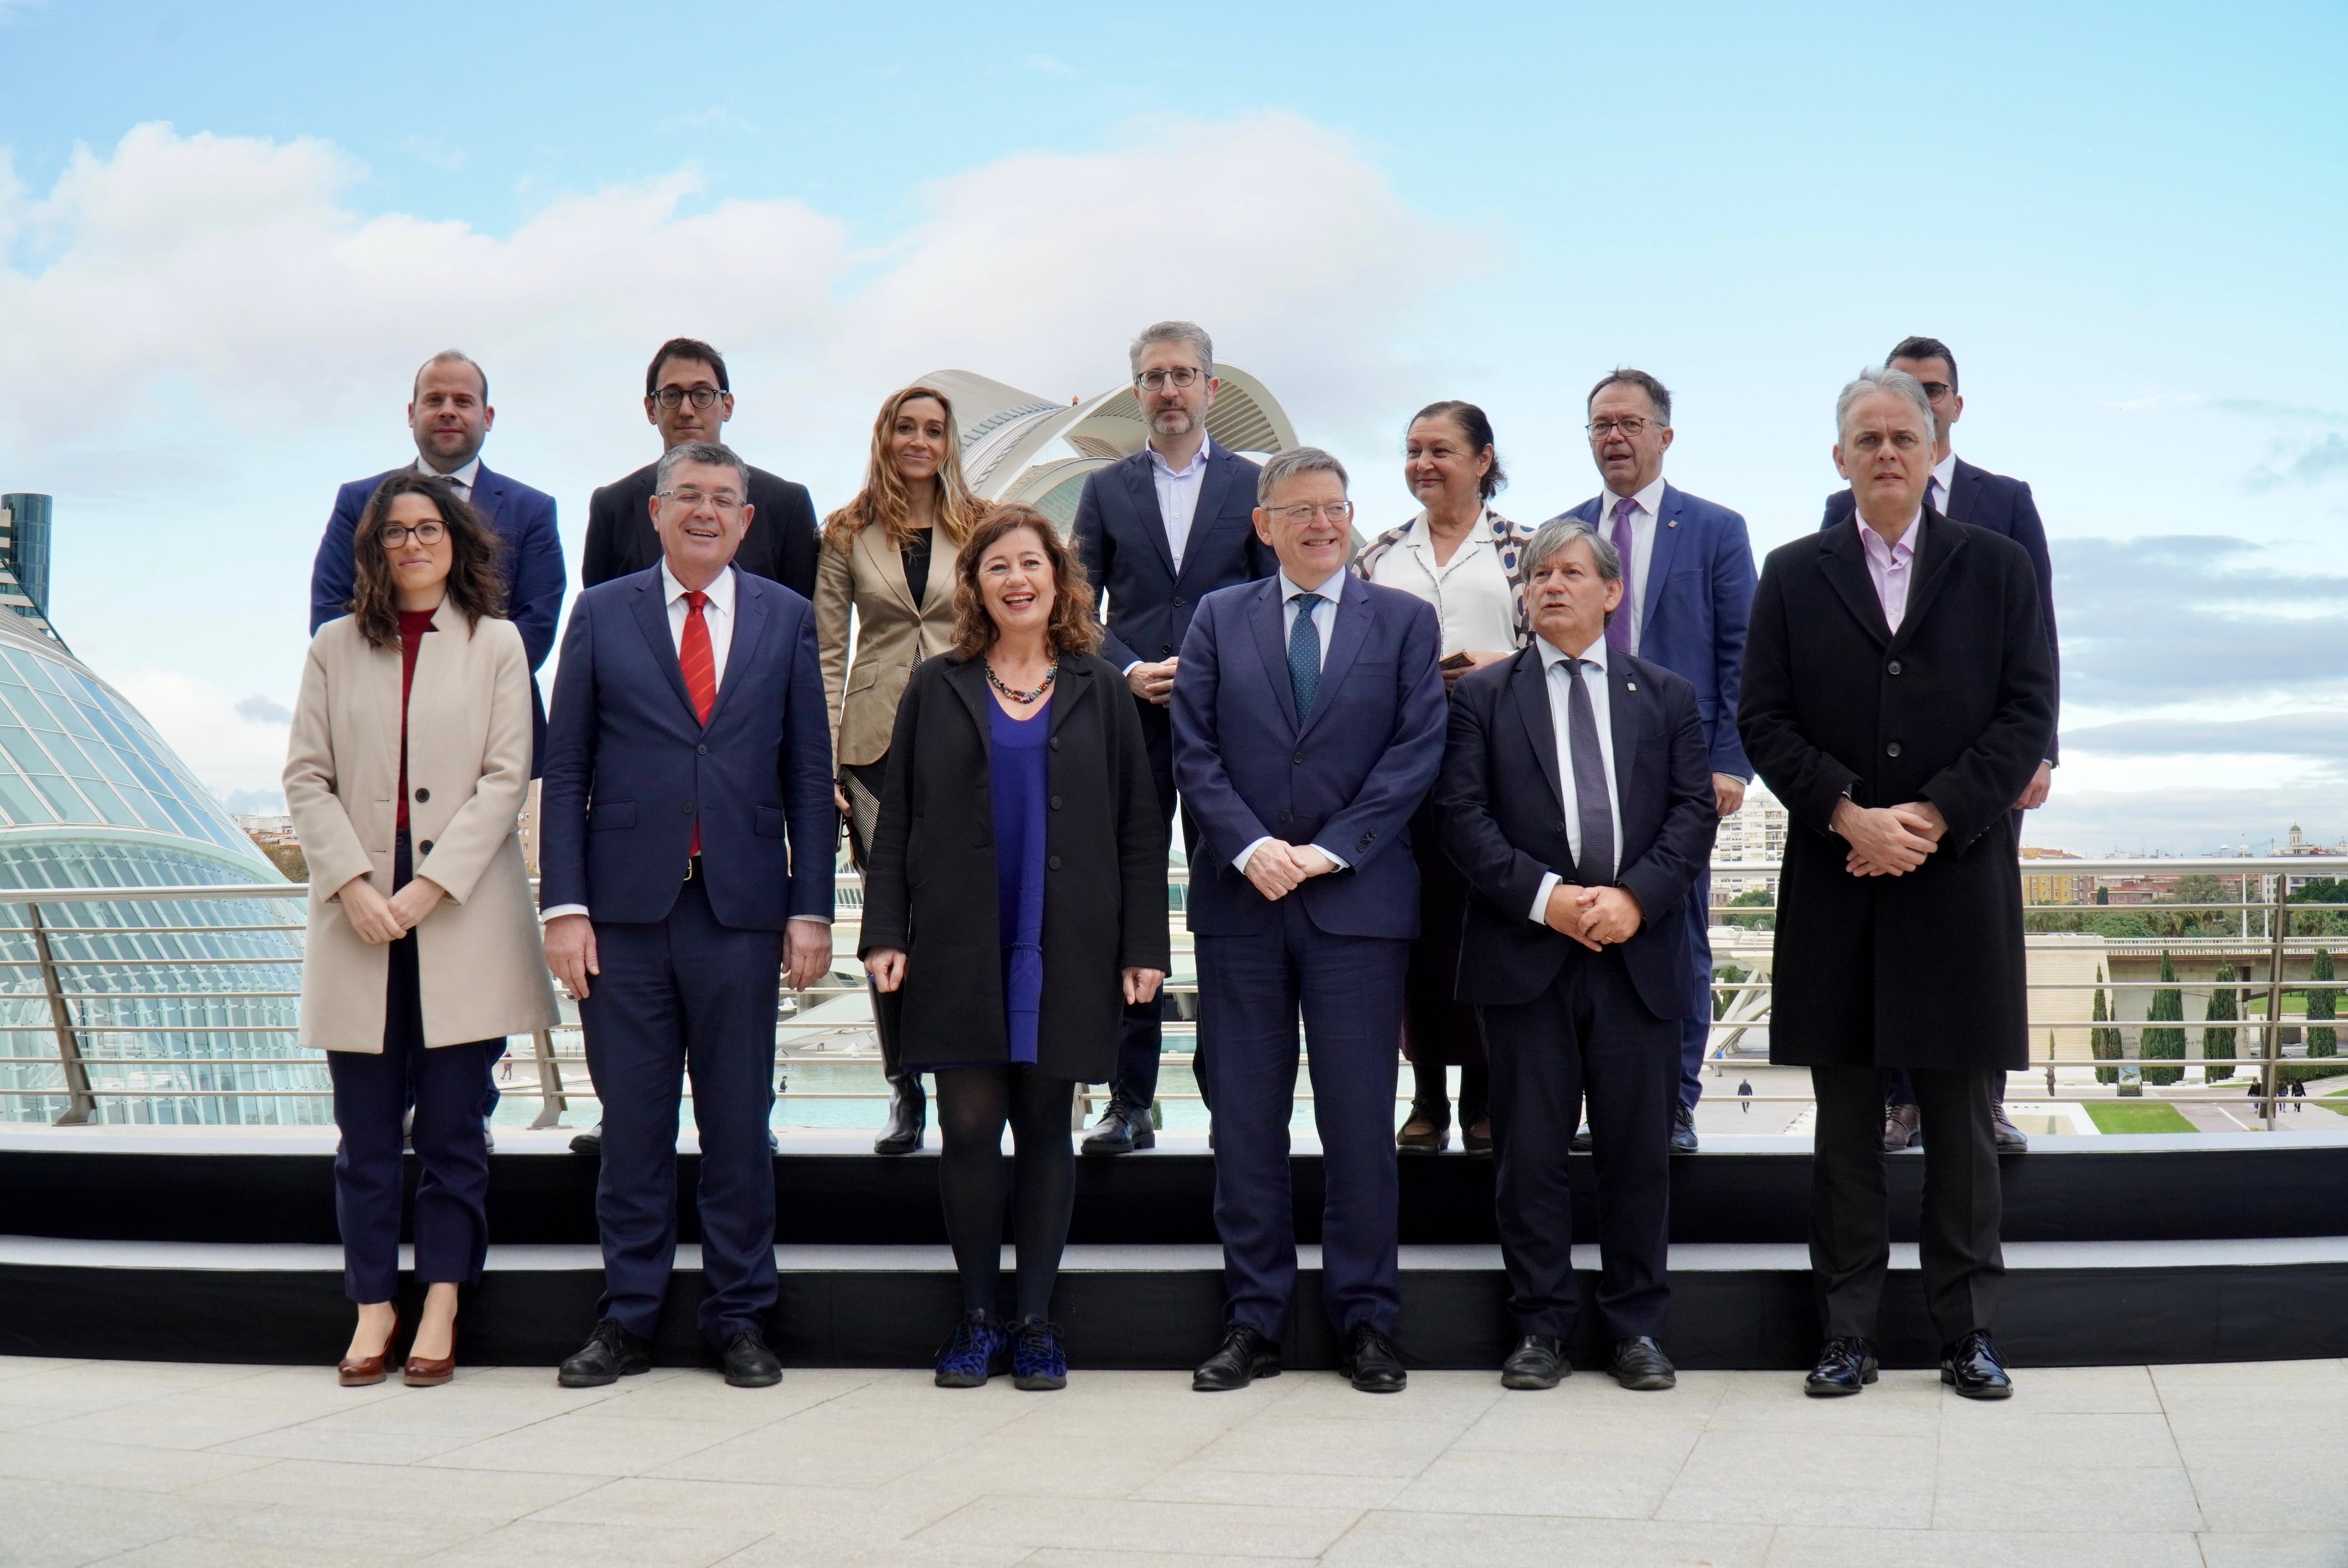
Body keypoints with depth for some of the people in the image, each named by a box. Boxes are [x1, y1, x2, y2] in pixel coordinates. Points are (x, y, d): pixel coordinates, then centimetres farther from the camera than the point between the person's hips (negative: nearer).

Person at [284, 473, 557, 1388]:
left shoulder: (496, 644, 5)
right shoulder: (336, 648, 10)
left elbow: (506, 780, -2)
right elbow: (306, 776, 5)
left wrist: (430, 886, -11)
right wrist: (351, 885, -9)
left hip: (462, 920, -2)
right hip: (358, 917, 2)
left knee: (452, 1129, 2)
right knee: (366, 1132, 4)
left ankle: (440, 1308, 11)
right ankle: (374, 1305, 13)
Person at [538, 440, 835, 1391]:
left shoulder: (787, 619, 9)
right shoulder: (602, 615, 7)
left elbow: (809, 775, 7)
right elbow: (564, 771, 5)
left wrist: (810, 910, 0)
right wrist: (564, 906, -4)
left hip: (741, 909, 0)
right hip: (626, 911, 0)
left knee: (739, 1126, 5)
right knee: (632, 1126, 5)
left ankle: (740, 1319, 17)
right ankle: (627, 1320, 17)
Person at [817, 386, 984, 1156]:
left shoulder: (981, 529, 9)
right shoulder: (847, 534, 8)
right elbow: (826, 651, 5)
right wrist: (820, 757, -3)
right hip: (876, 741, 0)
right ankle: (905, 1092, 12)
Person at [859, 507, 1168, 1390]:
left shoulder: (1099, 692, 8)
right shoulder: (936, 688, 8)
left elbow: (1140, 828, 7)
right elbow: (896, 820, 7)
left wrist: (1144, 945, 0)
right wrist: (884, 933, -2)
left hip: (1066, 947, 0)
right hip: (959, 945, 0)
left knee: (1046, 1129, 4)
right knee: (969, 1126, -2)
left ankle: (1035, 1323, 13)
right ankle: (977, 1318, 12)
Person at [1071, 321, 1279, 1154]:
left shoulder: (1255, 485, 9)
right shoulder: (1105, 490, 12)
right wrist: (1131, 673, -8)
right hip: (1131, 721, 1)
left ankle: (1230, 1089, 8)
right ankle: (1129, 1101, 5)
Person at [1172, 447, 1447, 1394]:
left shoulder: (1404, 621, 8)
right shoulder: (1219, 618, 11)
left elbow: (1416, 752, -1)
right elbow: (1193, 750, 4)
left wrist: (1327, 851, -10)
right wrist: (1251, 847, -11)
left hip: (1358, 900, -1)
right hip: (1242, 901, 1)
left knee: (1360, 1124, 2)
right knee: (1245, 1122, 5)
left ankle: (1366, 1322, 13)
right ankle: (1252, 1323, 14)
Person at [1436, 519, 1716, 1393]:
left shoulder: (1666, 697, 14)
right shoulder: (1482, 696, 9)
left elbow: (1694, 812, 5)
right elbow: (1462, 815, -1)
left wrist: (1636, 896, -11)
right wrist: (1544, 896, -13)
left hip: (1638, 952, 1)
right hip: (1524, 954, -1)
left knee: (1638, 1149, 5)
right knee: (1529, 1150, 2)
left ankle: (1636, 1326, 17)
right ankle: (1540, 1327, 12)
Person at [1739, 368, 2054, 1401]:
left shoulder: (1999, 568, 7)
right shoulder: (1794, 576, 8)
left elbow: (2027, 713, 0)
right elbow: (1764, 721, 2)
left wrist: (1934, 818, -11)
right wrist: (1850, 817, -11)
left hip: (1960, 878, 0)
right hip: (1835, 881, 1)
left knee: (1962, 1120, 4)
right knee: (1845, 1125, 5)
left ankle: (1969, 1331, 14)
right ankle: (1848, 1333, 12)